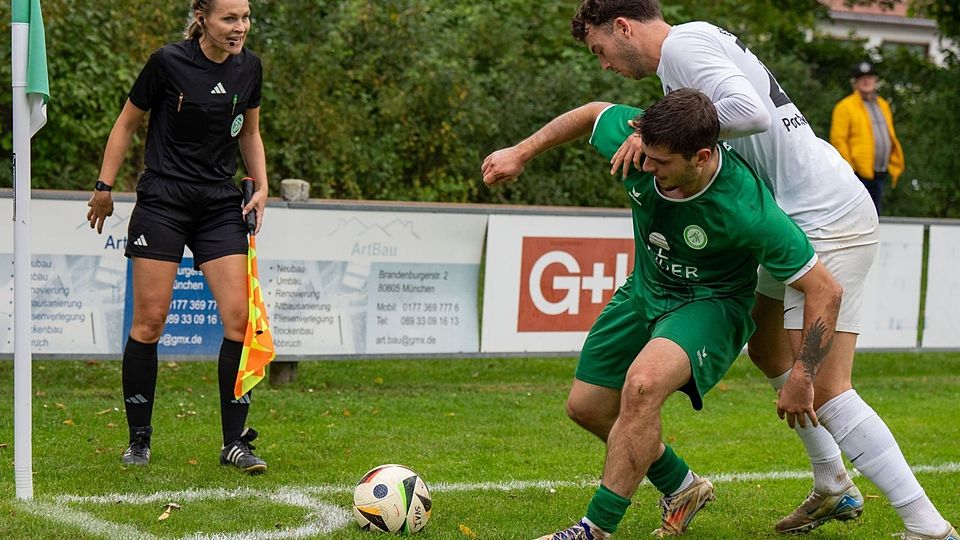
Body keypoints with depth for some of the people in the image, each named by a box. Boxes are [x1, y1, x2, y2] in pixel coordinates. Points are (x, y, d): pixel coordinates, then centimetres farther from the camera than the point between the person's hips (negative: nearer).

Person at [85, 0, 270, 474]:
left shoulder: (248, 68, 3)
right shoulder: (168, 62, -10)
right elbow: (127, 122, 2)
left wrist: (261, 186, 6)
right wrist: (104, 186, 2)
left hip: (221, 205, 4)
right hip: (162, 200, -4)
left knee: (238, 318, -8)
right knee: (149, 320, -3)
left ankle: (234, 442, 2)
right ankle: (139, 439, 12)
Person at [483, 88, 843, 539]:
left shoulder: (748, 211, -37)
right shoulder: (636, 139, -25)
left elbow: (825, 291, -27)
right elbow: (594, 112, 1)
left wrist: (802, 379, -23)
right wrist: (521, 153, 3)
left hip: (712, 303, -7)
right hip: (646, 288, 7)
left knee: (642, 384, -34)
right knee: (586, 407, 12)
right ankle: (682, 488, 36)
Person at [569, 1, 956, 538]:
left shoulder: (681, 45, -12)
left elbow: (751, 112, -28)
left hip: (828, 221, -11)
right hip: (801, 218, 11)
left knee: (821, 389, -13)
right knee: (768, 350, 22)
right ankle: (835, 489, 32)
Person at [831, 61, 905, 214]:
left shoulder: (883, 105, 18)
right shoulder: (845, 107, -5)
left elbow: (891, 137, 23)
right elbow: (838, 140, -10)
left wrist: (894, 167, 17)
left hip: (879, 175, 7)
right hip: (859, 173, -7)